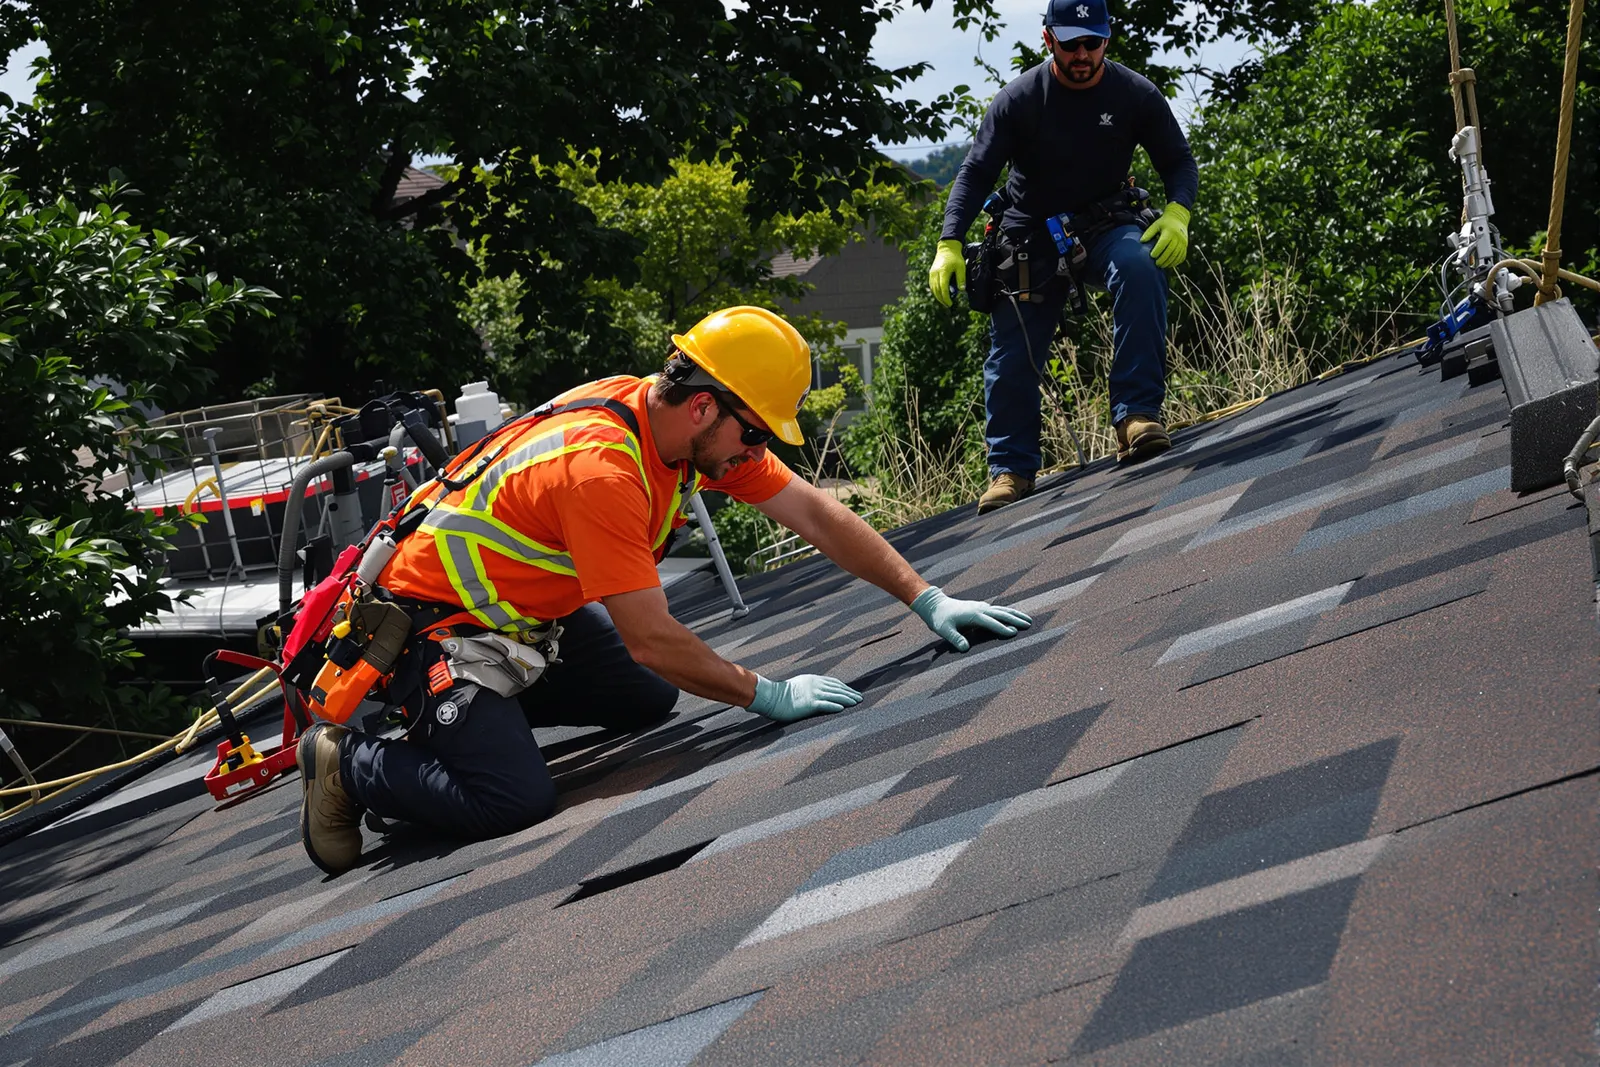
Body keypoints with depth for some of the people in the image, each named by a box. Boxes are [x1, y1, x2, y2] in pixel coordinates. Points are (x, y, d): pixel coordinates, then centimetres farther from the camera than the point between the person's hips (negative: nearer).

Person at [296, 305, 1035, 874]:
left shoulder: (690, 420, -7)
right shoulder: (600, 468, -33)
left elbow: (817, 516, -2)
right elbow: (653, 641, -31)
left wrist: (927, 601, -5)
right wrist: (770, 696, -22)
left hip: (531, 612, 9)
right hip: (438, 621, -9)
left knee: (649, 703, 13)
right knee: (516, 802, -21)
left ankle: (487, 709, 20)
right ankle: (352, 759, 1)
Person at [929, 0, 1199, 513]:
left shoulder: (1135, 94, -8)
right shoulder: (1019, 99, -11)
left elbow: (1180, 162, 0)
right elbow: (976, 173, -10)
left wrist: (1177, 214, -22)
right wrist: (949, 246, -22)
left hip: (1104, 226, 0)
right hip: (1031, 235, 1)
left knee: (1140, 265, -34)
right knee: (1012, 355, -6)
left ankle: (1136, 415, -35)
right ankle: (1011, 469, 13)